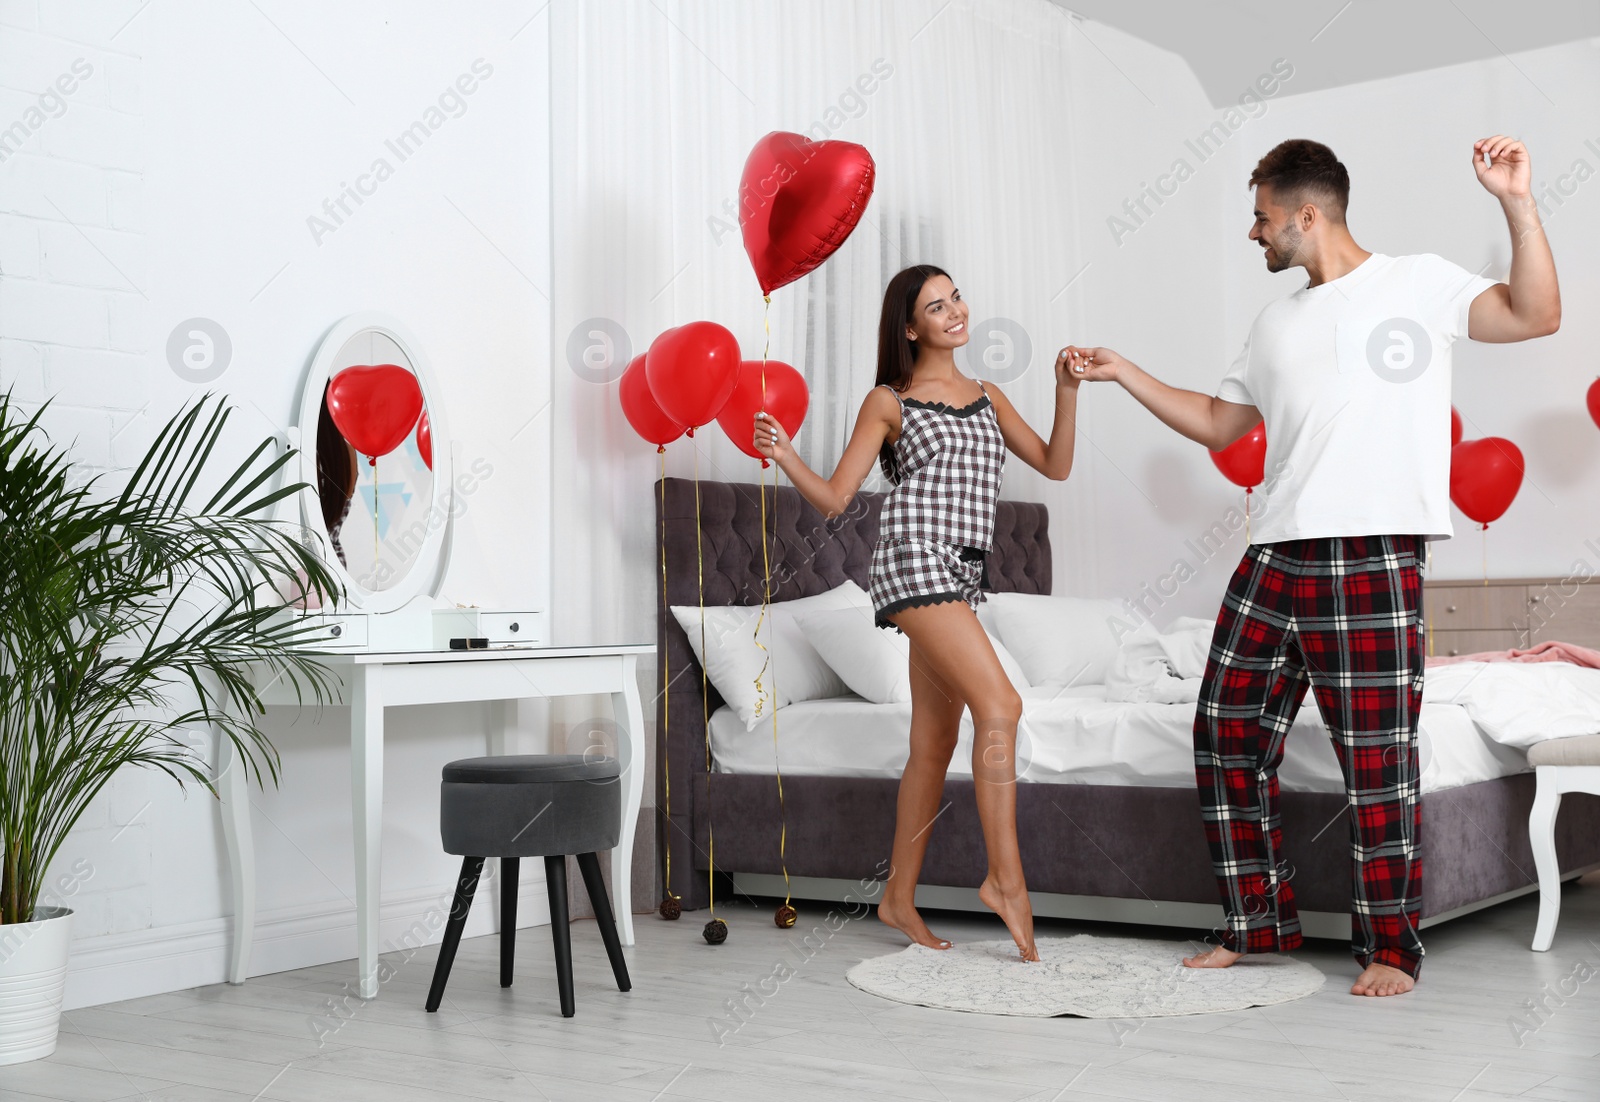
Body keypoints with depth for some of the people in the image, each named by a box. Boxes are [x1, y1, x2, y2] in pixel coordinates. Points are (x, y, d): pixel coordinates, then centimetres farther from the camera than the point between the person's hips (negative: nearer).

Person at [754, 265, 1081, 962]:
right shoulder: (888, 402, 6)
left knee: (935, 745, 7)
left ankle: (899, 898, 15)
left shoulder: (988, 399, 21)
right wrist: (785, 457, -15)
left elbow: (1055, 466, 13)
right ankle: (1006, 878, -16)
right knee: (999, 704, -21)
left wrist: (1066, 391, 2)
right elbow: (834, 497, 3)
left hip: (961, 575, 6)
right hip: (914, 559, -6)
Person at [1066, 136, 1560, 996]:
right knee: (1226, 735, 7)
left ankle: (1389, 947, 13)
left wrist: (1516, 203, -18)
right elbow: (1217, 424, 28)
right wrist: (1123, 374, 25)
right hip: (1274, 560, 7)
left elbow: (1535, 316, -9)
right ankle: (1260, 922, 22)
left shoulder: (1418, 284, 3)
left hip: (1372, 562, -7)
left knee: (1377, 760, -2)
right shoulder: (1278, 325, 21)